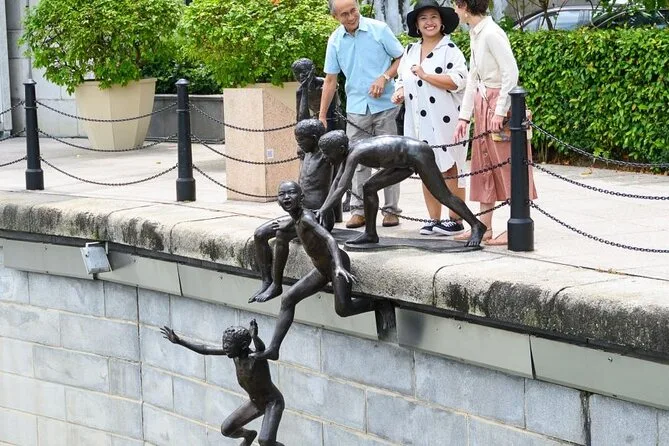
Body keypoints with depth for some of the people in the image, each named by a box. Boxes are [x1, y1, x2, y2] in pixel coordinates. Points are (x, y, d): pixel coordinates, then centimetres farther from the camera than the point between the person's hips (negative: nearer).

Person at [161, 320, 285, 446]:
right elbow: (205, 350, -4)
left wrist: (254, 336, -82)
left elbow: (261, 348, -60)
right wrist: (178, 341, -4)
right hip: (256, 403, 7)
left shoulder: (257, 358, -35)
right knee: (226, 430, 7)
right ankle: (248, 434, 39)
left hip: (273, 403, -7)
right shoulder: (235, 352, -15)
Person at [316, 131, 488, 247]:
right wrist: (323, 208, 5)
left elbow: (342, 188, -31)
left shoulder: (354, 154, -26)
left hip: (418, 154, -10)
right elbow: (336, 181, 11)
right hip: (407, 161, 10)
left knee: (443, 195, -8)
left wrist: (322, 211, -30)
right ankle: (370, 234, 13)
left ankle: (476, 226, -1)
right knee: (369, 188, 6)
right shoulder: (347, 152, 1)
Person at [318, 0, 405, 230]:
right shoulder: (335, 40, 3)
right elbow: (330, 80, 8)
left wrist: (385, 77, -16)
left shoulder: (379, 30, -5)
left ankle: (391, 210, 6)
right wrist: (321, 116, 5)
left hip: (384, 105, -2)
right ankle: (358, 210, 7)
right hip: (356, 107, 3)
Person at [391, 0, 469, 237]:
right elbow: (402, 79, 25)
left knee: (449, 171, -3)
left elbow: (458, 81, -17)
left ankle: (455, 220, 3)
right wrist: (399, 92, 3)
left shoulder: (449, 50, -5)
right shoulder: (410, 51, 15)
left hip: (444, 122, -6)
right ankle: (434, 219, 16)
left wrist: (425, 75, -16)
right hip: (418, 124, 6)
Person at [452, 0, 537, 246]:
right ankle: (484, 227, 18)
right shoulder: (475, 34, 11)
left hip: (500, 105, -9)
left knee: (507, 166, -4)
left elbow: (511, 73, -20)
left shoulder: (491, 33, -16)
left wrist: (500, 111, -19)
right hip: (483, 105, 9)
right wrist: (464, 116, 14)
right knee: (484, 165, 12)